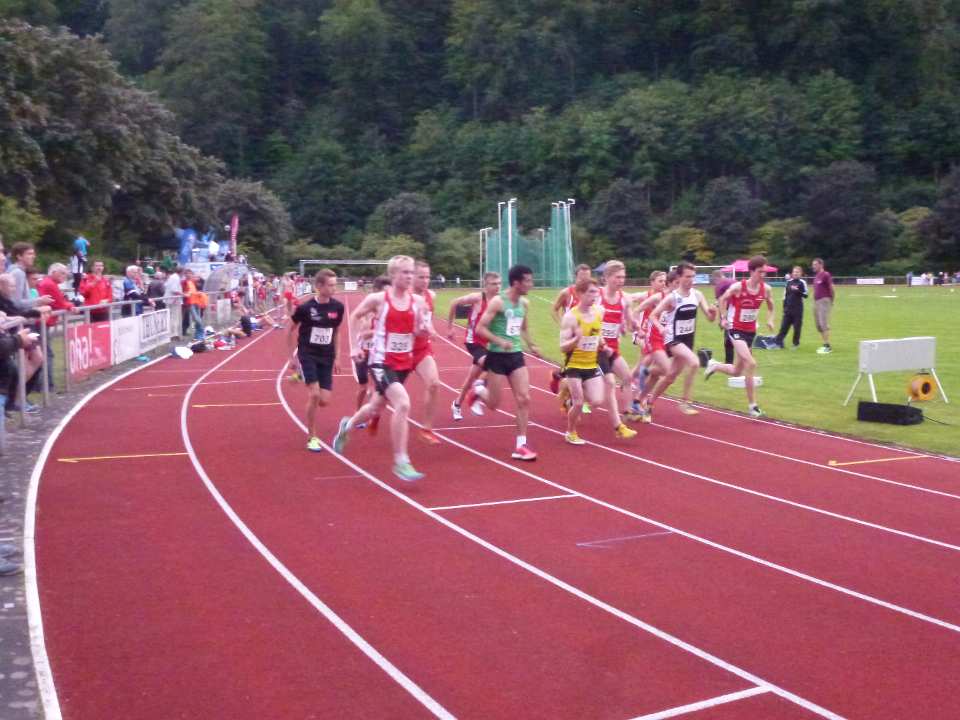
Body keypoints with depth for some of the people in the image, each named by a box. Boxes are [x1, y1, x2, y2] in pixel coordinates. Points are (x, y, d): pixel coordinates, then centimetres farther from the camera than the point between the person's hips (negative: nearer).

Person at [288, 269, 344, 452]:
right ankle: (312, 438, 0)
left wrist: (335, 358, 13)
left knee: (324, 401, -4)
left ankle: (309, 409, 33)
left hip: (326, 358, 4)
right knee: (314, 395, -15)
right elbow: (291, 329, 1)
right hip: (307, 355, -4)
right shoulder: (305, 307, -13)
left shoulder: (338, 307, -3)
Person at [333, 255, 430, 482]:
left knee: (376, 407, 22)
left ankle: (347, 426, 53)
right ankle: (401, 461, -16)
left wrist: (423, 329, -13)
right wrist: (354, 346, 0)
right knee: (403, 404, -25)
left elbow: (417, 331, 11)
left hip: (404, 362, 6)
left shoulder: (417, 301, 0)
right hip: (382, 362, -6)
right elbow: (354, 316, 4)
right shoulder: (378, 299, -11)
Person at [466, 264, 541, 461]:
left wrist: (530, 345, 13)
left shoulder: (525, 303, 7)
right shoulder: (498, 302, -15)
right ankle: (477, 391, 38)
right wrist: (500, 341, -27)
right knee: (494, 404, 3)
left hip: (516, 356, 6)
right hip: (497, 356, -6)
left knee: (524, 399, -5)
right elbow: (480, 328, -16)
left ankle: (521, 446, 0)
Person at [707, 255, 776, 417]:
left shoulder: (766, 289, -5)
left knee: (737, 371, 12)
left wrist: (770, 319, -2)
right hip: (736, 329, -6)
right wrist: (724, 318, -8)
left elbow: (770, 306, 14)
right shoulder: (738, 287, -17)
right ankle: (752, 404, -14)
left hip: (751, 330, 6)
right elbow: (723, 299, 0)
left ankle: (713, 365, 42)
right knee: (751, 364, -22)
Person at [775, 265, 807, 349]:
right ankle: (778, 342, 2)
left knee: (797, 327, 2)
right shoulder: (789, 282, 8)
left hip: (798, 309, -4)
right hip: (788, 308, 4)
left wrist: (797, 290, -25)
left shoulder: (802, 282, -4)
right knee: (784, 326, 2)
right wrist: (784, 306, 11)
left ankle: (796, 343, 12)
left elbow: (805, 295, -10)